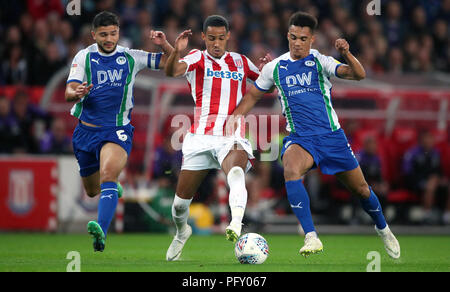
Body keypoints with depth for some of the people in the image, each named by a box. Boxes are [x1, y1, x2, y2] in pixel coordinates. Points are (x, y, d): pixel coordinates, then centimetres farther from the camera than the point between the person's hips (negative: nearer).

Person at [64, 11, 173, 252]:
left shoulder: (130, 58, 4)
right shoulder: (84, 57, 1)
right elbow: (69, 92, -7)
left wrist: (164, 44, -12)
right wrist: (77, 94, -31)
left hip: (117, 130, -2)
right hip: (86, 130, 2)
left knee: (108, 175, -29)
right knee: (92, 191, 15)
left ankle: (101, 230, -43)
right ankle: (114, 187, 52)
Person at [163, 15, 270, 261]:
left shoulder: (241, 62, 15)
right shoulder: (197, 59, 5)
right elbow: (172, 71, -17)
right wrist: (176, 51, -38)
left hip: (232, 138, 0)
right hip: (200, 138, 0)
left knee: (236, 171, -35)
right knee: (181, 201, 6)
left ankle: (236, 226, -54)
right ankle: (181, 232, 38)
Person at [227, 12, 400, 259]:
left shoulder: (320, 62, -3)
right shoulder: (275, 68, 5)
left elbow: (359, 75, -16)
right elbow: (254, 94, 20)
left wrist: (347, 54, -34)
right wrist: (235, 116, 6)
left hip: (331, 135, 0)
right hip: (299, 137, 0)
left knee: (360, 189, 8)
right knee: (291, 170, -33)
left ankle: (382, 228, 40)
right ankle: (311, 237, -36)